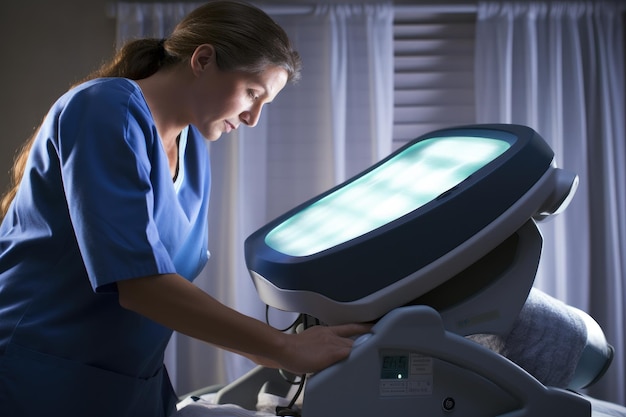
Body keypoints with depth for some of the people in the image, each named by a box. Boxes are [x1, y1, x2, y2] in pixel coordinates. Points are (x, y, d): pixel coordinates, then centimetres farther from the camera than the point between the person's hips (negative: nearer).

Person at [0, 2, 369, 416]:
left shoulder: (193, 150, 6)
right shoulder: (107, 110, -18)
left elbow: (175, 281, 7)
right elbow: (137, 281, -26)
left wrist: (264, 352, -4)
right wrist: (284, 347, -25)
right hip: (34, 383, -7)